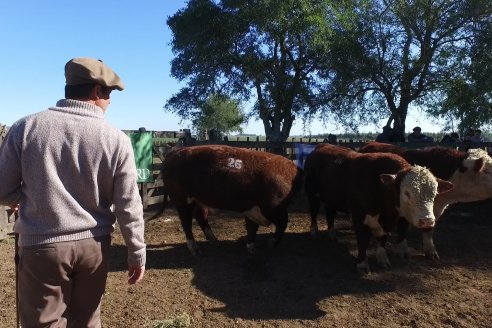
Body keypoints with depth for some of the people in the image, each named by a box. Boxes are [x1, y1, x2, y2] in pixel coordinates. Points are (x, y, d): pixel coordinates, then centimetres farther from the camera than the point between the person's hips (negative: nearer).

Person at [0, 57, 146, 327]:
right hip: (94, 245, 1)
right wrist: (137, 254, 3)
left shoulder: (25, 127, -7)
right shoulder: (117, 140, -9)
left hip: (41, 246, 0)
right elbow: (128, 206, -7)